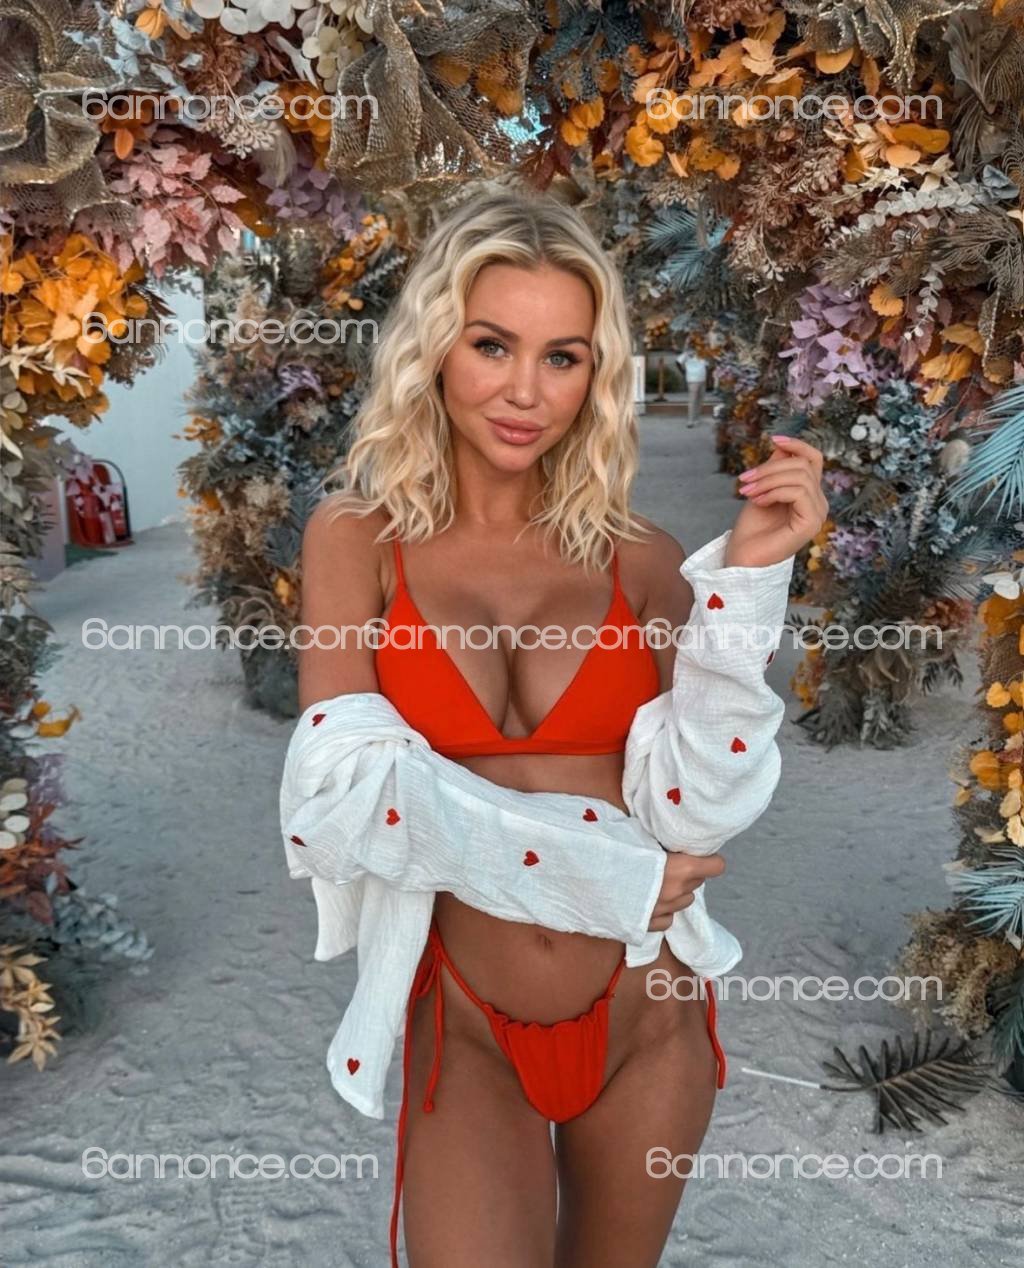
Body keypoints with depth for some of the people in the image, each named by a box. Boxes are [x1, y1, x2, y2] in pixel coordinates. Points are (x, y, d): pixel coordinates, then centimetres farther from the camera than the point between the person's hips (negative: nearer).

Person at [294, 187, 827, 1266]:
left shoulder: (640, 559, -5)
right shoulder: (357, 538, -6)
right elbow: (346, 791, -14)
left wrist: (749, 575, -17)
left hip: (646, 1018, 2)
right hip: (468, 1033, -2)